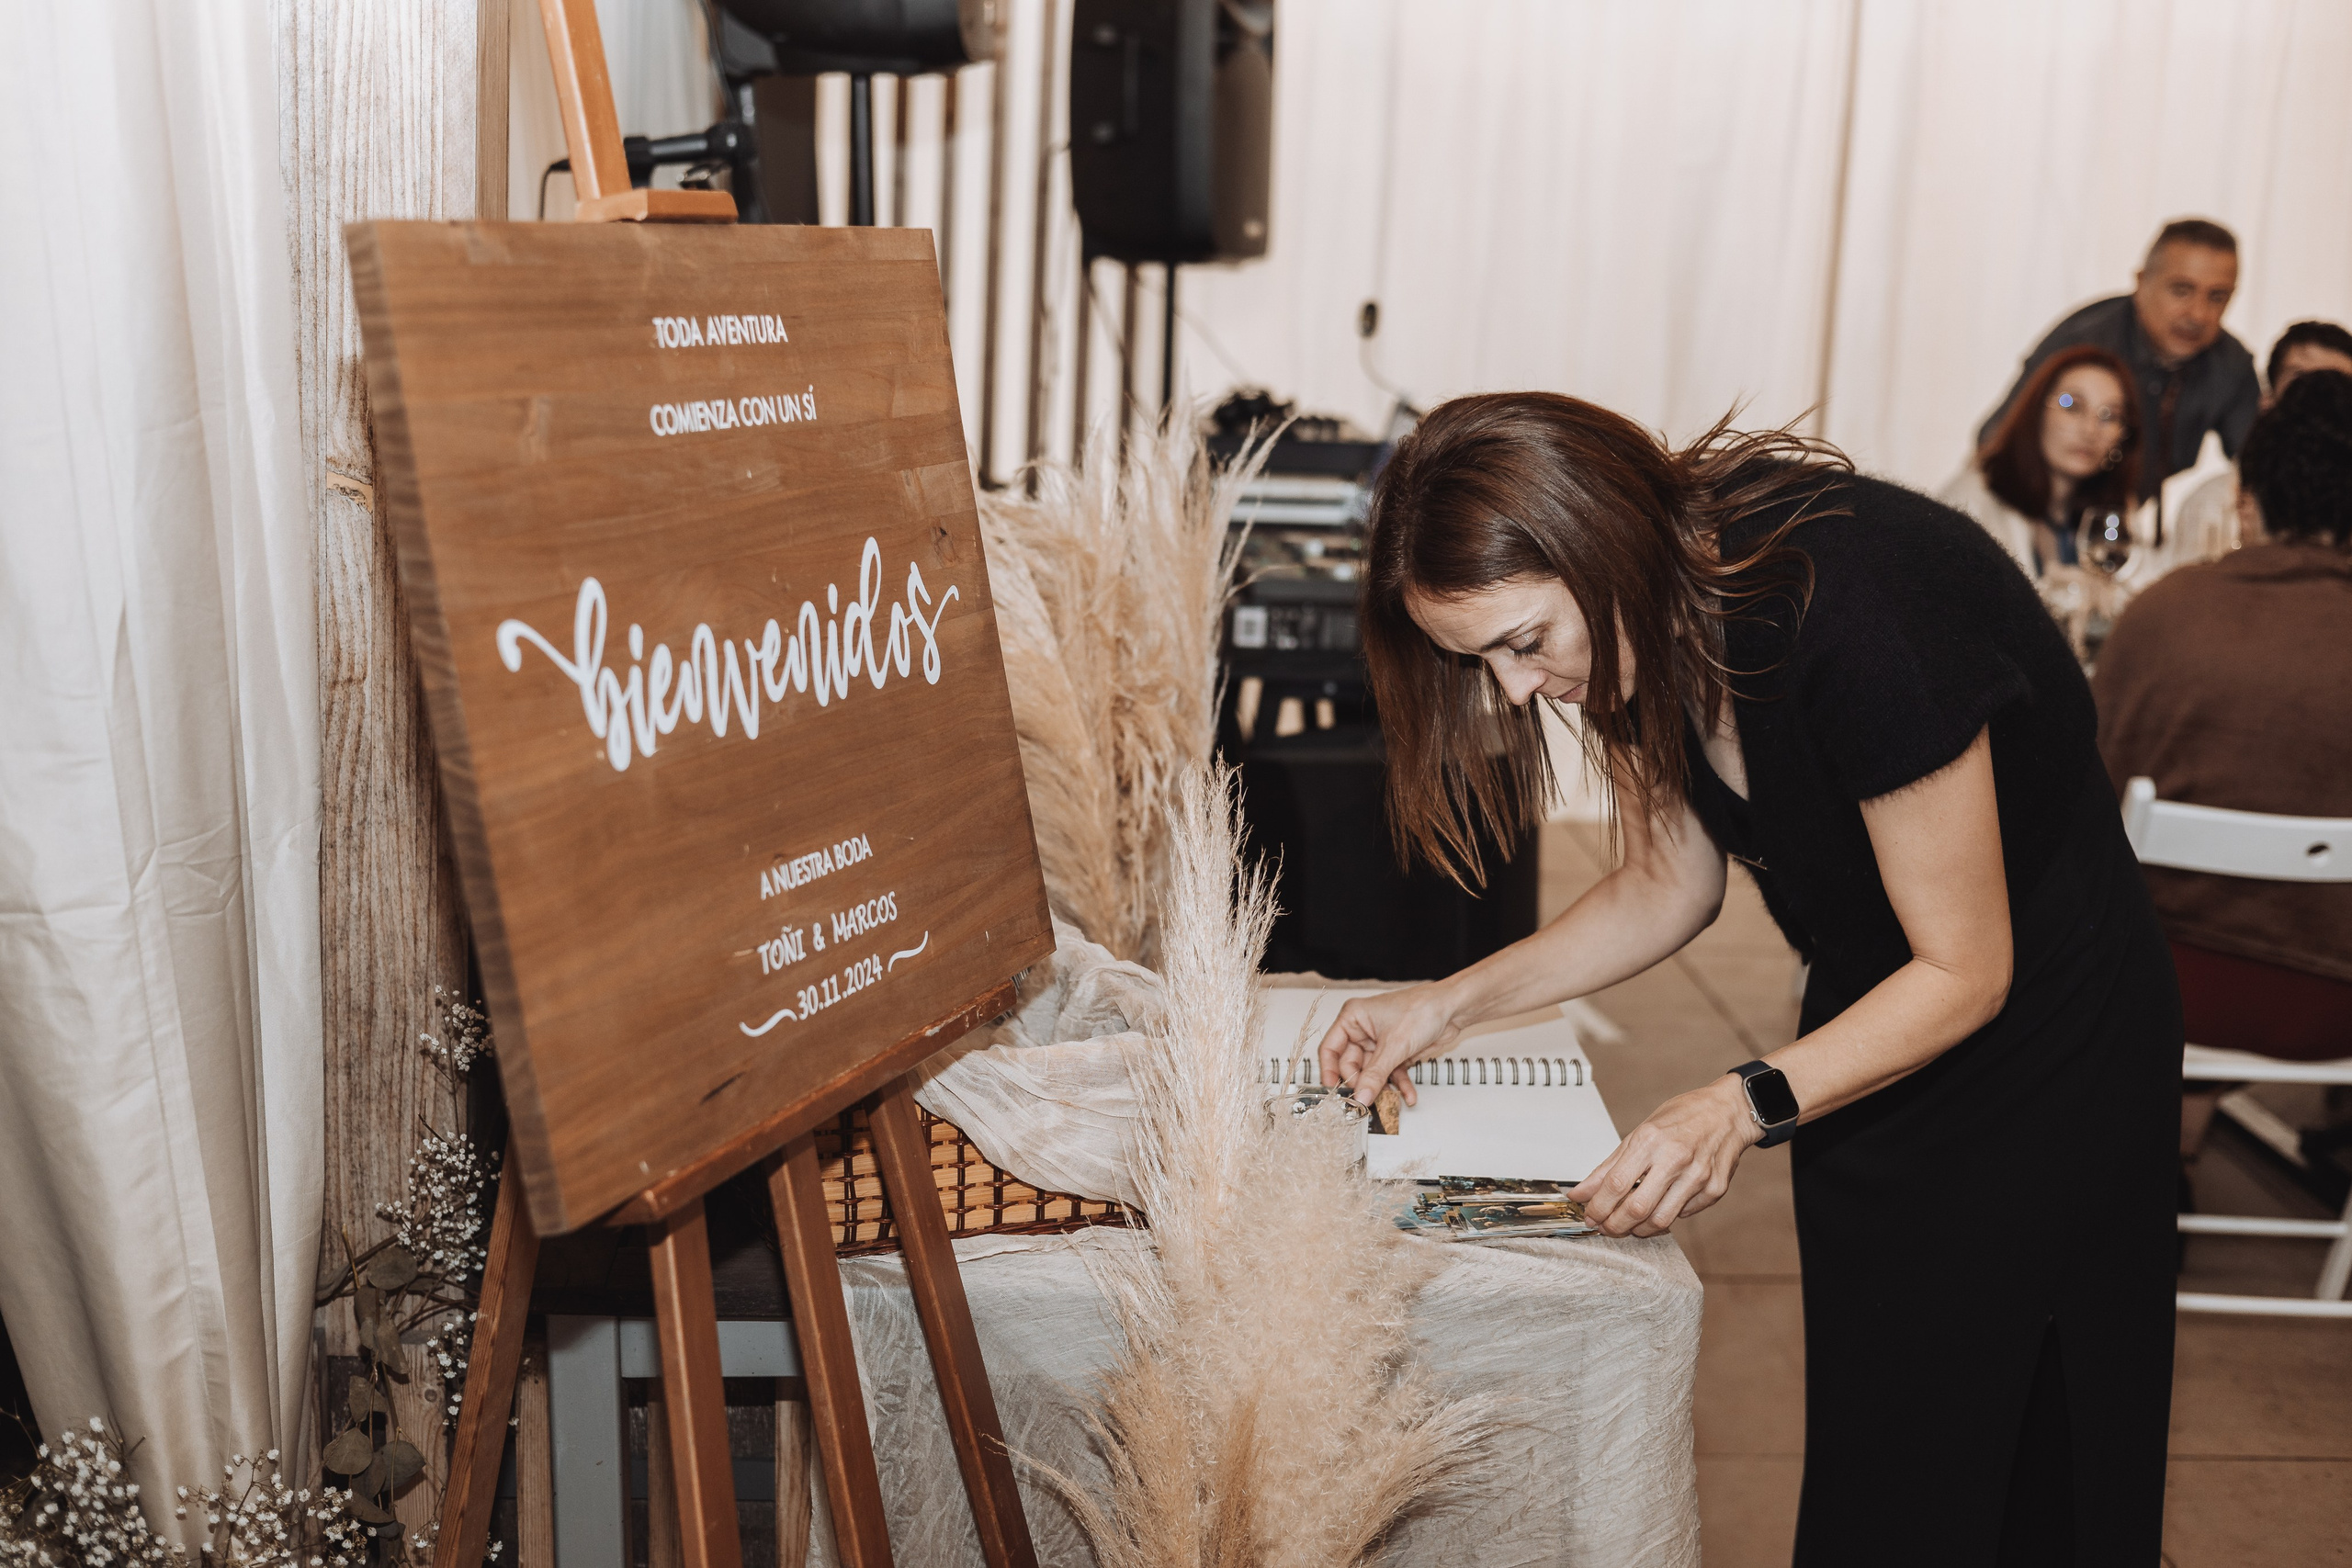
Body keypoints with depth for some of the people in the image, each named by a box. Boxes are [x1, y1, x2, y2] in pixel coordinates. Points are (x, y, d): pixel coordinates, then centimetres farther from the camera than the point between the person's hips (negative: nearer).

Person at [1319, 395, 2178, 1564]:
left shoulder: (1856, 611, -34)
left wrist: (1750, 1106, -36)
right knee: (1860, 1434, 14)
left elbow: (1965, 973, -25)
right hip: (1871, 1019, 7)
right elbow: (1669, 884, 1)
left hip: (2040, 1041, -6)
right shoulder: (1640, 625, -11)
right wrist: (1452, 1004, -8)